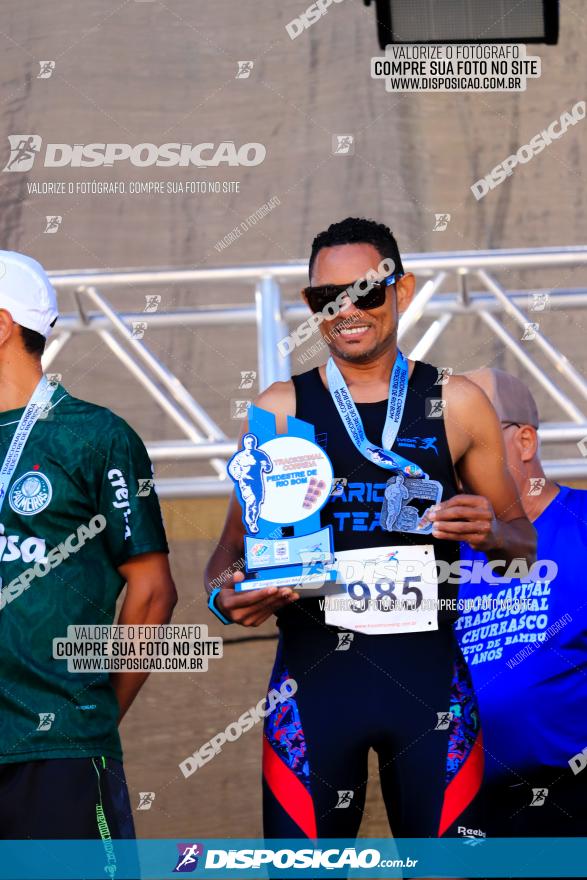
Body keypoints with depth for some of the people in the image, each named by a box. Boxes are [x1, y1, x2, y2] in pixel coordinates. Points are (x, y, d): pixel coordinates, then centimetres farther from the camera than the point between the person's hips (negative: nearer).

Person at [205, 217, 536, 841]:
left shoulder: (456, 404, 8)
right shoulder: (280, 409, 7)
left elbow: (524, 542, 16)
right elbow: (232, 548, 9)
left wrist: (492, 533, -7)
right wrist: (225, 595, -13)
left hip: (429, 673, 1)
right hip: (313, 672, 0)